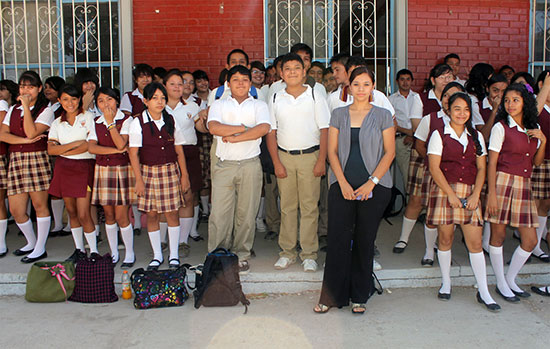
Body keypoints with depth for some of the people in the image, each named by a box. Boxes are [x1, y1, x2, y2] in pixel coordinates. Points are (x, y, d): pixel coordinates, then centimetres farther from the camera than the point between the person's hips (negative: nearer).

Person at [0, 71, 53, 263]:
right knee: (16, 210, 5)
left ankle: (40, 248, 12)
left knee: (40, 205, 0)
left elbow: (31, 133, -14)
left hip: (38, 159, -5)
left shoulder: (46, 111, 1)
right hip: (16, 160, 5)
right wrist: (26, 141, -9)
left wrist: (27, 107, -11)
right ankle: (32, 242, 27)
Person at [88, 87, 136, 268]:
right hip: (103, 170, 4)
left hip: (122, 169, -4)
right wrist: (116, 150, -14)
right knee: (109, 215, 9)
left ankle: (129, 253, 12)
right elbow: (91, 147, -5)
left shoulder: (126, 120, -3)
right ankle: (114, 253, 22)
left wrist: (110, 122, -14)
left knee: (121, 216, -4)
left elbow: (121, 144, -17)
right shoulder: (96, 123, 9)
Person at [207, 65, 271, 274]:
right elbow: (214, 127, -7)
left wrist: (233, 137, -11)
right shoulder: (219, 105, 13)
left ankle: (241, 256, 16)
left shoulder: (259, 105, 11)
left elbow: (264, 128, -10)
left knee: (246, 212, 4)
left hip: (250, 165, 0)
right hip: (224, 165, 0)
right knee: (220, 213, -3)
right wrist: (244, 128, -8)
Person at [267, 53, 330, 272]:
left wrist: (321, 161, -8)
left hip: (310, 156, -2)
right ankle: (287, 251, 16)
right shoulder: (276, 99, 8)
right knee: (287, 206, 6)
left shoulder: (315, 97, 2)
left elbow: (324, 130, 0)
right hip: (284, 156, 2)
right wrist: (276, 163, -2)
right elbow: (271, 133, 7)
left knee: (309, 206, 0)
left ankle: (309, 254, 9)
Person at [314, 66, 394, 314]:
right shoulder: (339, 114, 9)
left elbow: (390, 152, 1)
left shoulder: (383, 116, 4)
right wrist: (343, 182, -7)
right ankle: (332, 295, 10)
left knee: (365, 241, 5)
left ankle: (359, 296, 18)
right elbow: (332, 151, 5)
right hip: (342, 185, 1)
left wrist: (372, 182, -9)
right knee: (337, 239, -2)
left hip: (374, 187, -1)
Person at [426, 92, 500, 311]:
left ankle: (483, 292, 5)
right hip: (444, 190, -2)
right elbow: (434, 168, -6)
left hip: (470, 193, 2)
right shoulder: (439, 135, 1)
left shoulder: (476, 136, 13)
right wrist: (451, 194, -12)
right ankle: (446, 284, 21)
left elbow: (481, 168, 9)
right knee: (445, 239, 4)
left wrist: (475, 195, -4)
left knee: (475, 242, -1)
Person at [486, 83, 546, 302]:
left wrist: (543, 141, -1)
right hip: (503, 182, -5)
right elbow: (491, 163, -6)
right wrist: (491, 193, -14)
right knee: (498, 235, 0)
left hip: (524, 185, 6)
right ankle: (501, 284, 16)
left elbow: (537, 162, 15)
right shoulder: (501, 127, -3)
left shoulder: (533, 128, 14)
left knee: (530, 239, 4)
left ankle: (510, 279, 23)